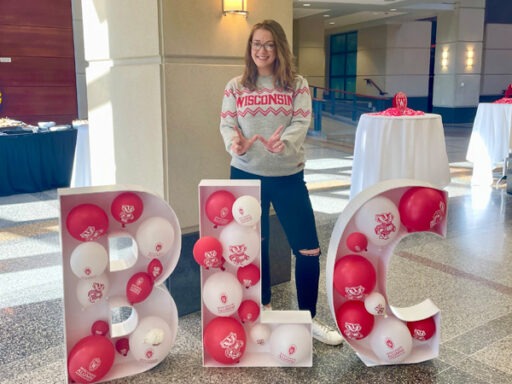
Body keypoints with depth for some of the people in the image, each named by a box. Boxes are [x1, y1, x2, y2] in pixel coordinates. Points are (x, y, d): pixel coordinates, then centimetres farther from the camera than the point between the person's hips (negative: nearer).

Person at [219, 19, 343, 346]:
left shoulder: (297, 84, 1)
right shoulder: (236, 87, 5)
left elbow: (302, 123, -11)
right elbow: (226, 123, -4)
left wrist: (282, 143, -33)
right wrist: (235, 143, -28)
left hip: (288, 177, -1)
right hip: (246, 176, 1)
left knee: (308, 249, -1)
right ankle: (263, 307, 36)